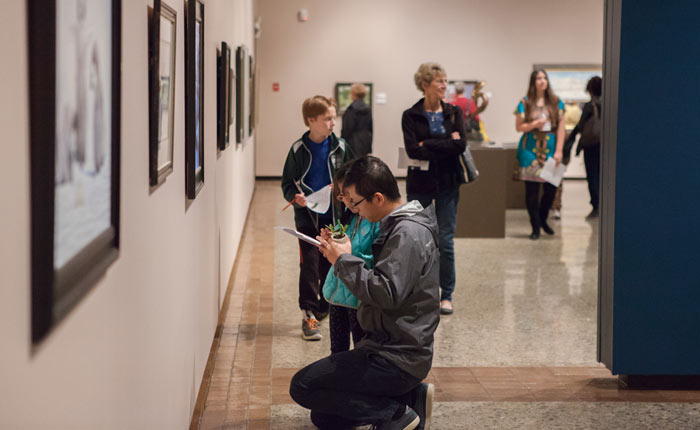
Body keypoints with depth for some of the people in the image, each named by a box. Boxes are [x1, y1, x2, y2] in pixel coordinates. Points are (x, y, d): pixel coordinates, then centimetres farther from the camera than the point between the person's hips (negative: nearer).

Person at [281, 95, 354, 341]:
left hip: (334, 216, 2)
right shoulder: (299, 149, -4)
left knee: (331, 264, 9)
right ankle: (309, 314, -4)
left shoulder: (340, 148, 2)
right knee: (309, 265, -7)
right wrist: (296, 196, -17)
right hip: (307, 217, -2)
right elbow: (288, 182, 1)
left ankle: (325, 307, 27)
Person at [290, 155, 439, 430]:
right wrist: (342, 254, 7)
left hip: (398, 360, -11)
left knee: (302, 386, -11)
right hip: (391, 348, 11)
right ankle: (412, 398, 11)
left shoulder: (407, 234, -21)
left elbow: (388, 293, -30)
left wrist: (344, 261, -19)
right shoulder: (398, 226, 12)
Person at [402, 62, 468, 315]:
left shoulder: (453, 113, 4)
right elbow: (412, 149, -16)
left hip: (447, 183, 1)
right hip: (420, 184, -1)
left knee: (445, 240, 1)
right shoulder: (411, 116, -2)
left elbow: (461, 144, -10)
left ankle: (446, 295, 11)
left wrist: (428, 145, -13)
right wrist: (446, 144, -14)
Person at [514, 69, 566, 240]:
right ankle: (535, 227, 8)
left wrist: (559, 151, -3)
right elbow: (519, 127, 5)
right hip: (531, 148, -2)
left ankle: (543, 219, 24)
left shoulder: (556, 102, 7)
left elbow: (561, 128, 5)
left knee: (551, 187, 0)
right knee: (531, 189, -2)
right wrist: (534, 124, -13)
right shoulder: (525, 103, 3)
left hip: (550, 147, 2)